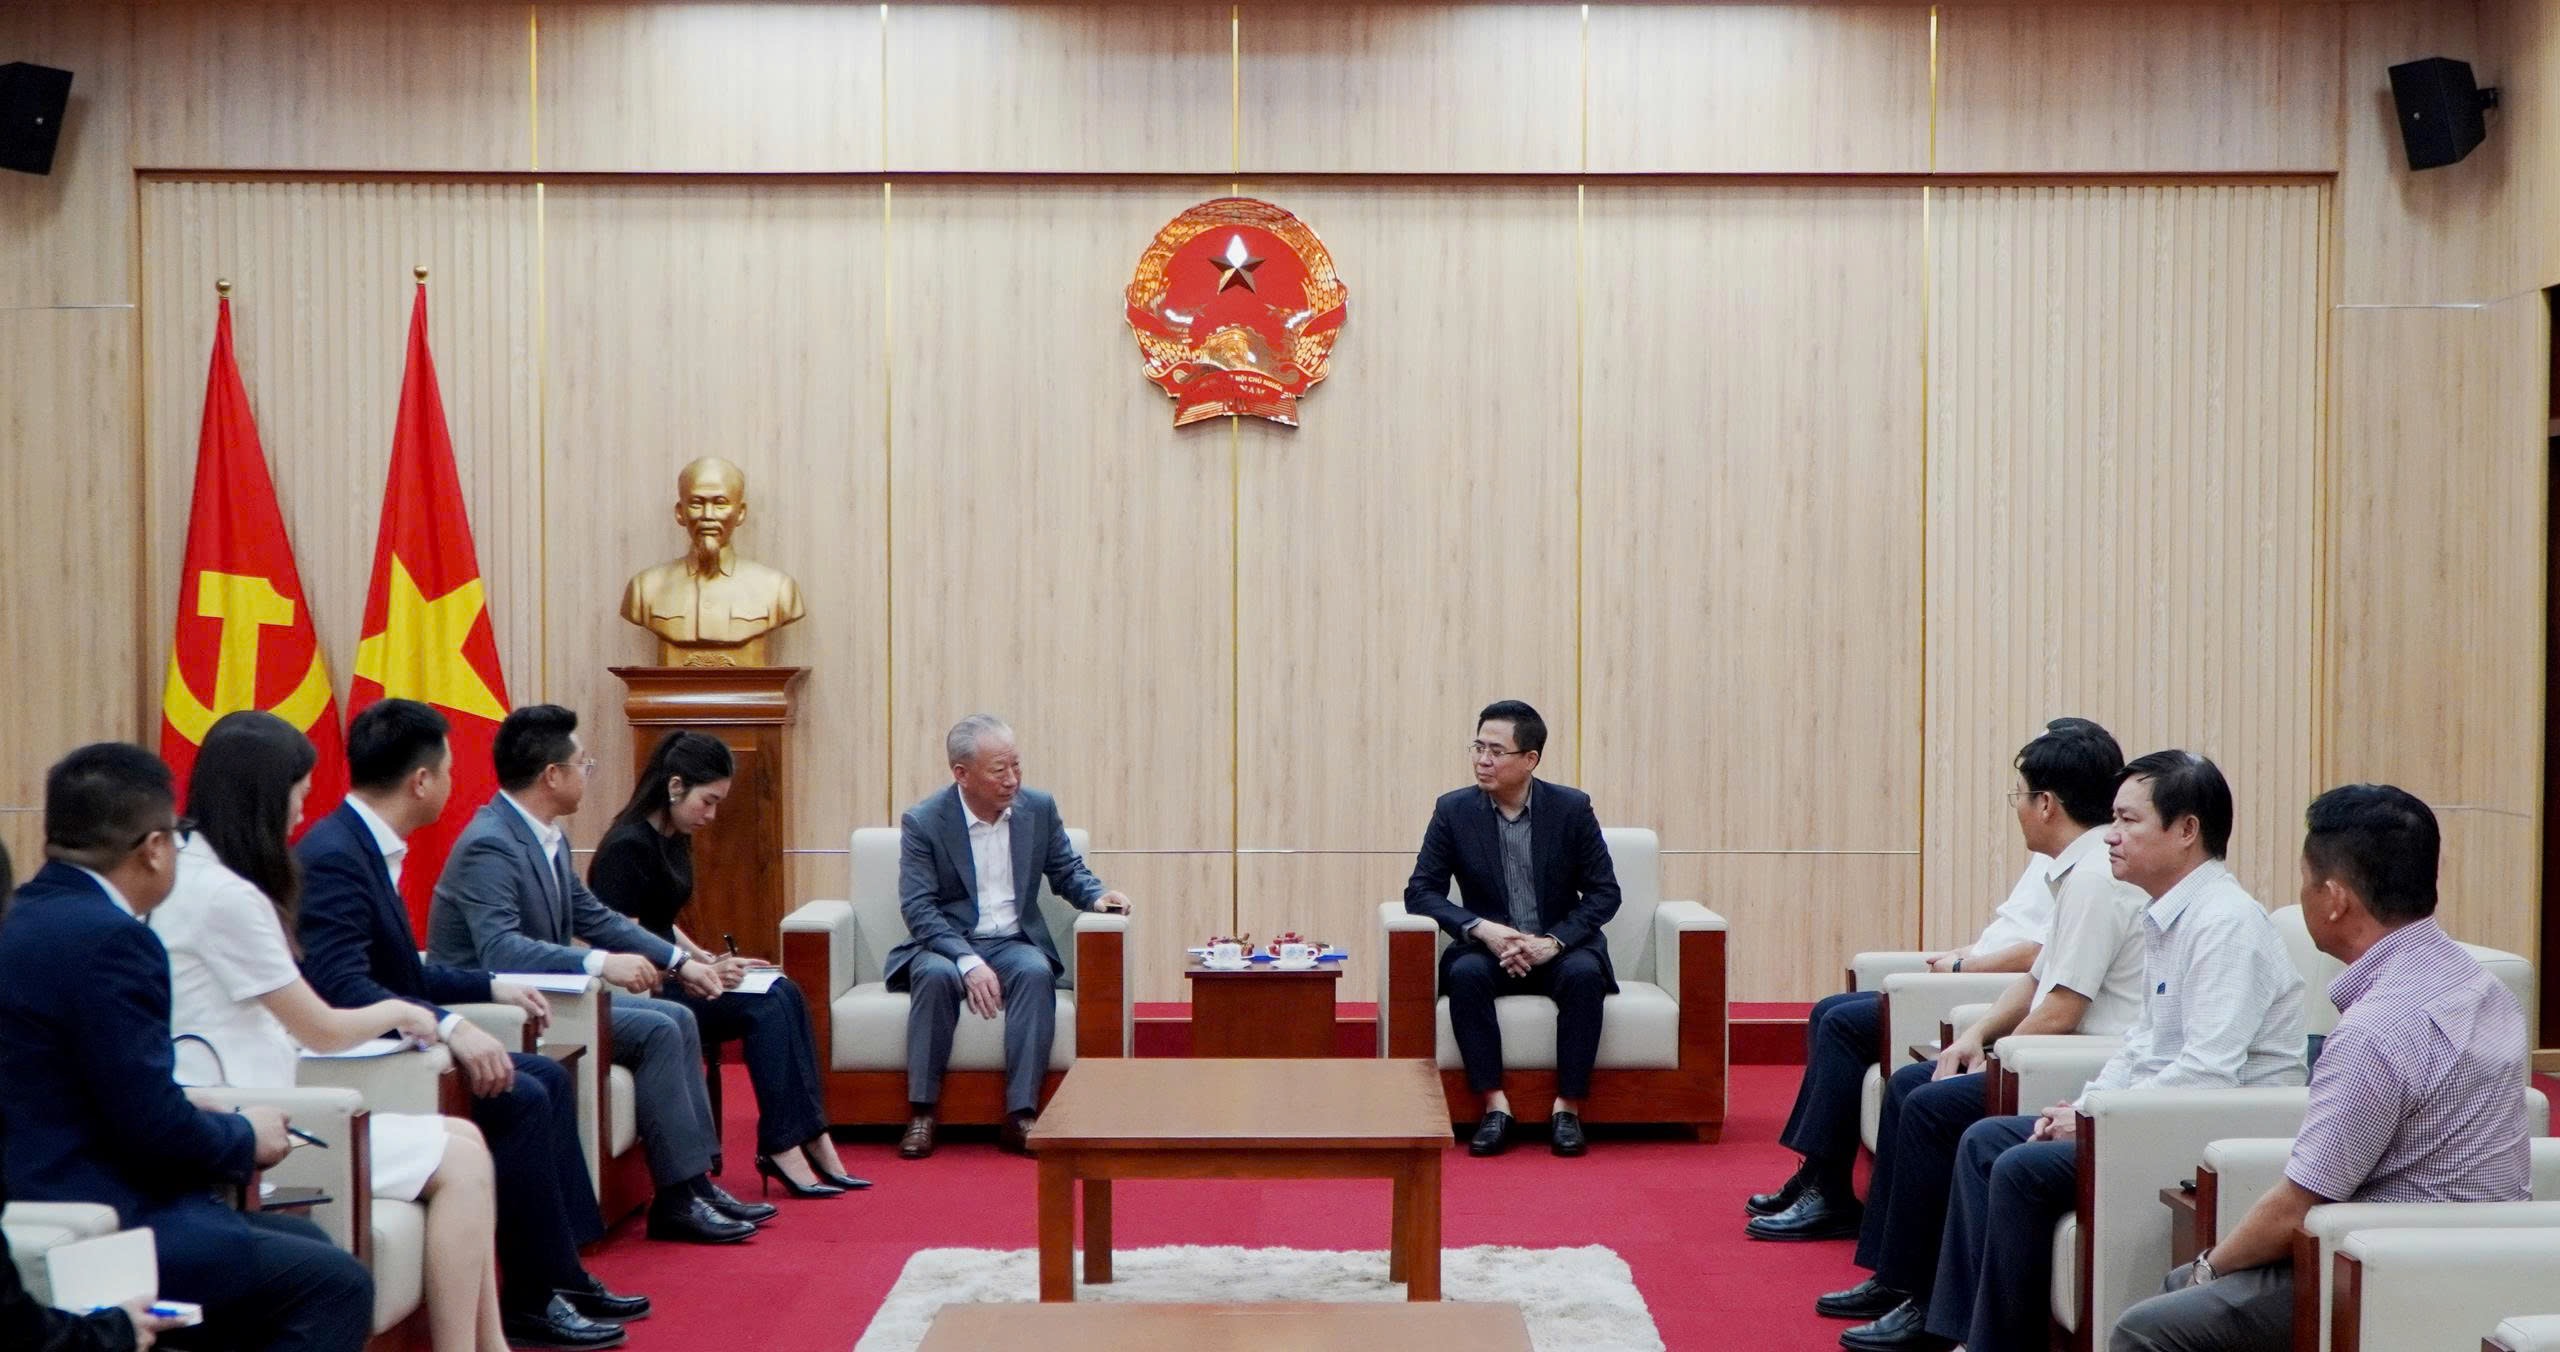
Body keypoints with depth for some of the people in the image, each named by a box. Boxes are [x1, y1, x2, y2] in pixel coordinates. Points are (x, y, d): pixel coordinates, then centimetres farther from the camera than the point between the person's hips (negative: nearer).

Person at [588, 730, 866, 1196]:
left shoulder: (675, 841, 13)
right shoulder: (627, 847, -16)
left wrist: (709, 960, 4)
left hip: (668, 975, 9)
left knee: (784, 994, -13)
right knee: (764, 1008, -23)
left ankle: (810, 1139, -16)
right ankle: (783, 1146, -18)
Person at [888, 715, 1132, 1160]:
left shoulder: (1039, 808, 2)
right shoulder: (923, 822, -9)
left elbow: (1068, 872, 11)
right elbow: (919, 908, -14)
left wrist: (1097, 895, -13)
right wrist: (968, 961, -28)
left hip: (1013, 943, 2)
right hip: (946, 944, -2)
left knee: (1036, 972, -32)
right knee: (936, 976, -35)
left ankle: (1021, 1116, -31)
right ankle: (921, 1113, -26)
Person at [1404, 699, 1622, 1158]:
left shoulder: (1572, 808, -5)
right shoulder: (1454, 810, -3)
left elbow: (1605, 893, -3)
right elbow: (1420, 891, -4)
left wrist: (1554, 941, -19)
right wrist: (1482, 929, -21)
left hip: (1560, 949, 0)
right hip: (1489, 948, 1)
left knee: (1584, 974, -32)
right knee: (1465, 973, -32)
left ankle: (1568, 1107, -23)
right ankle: (1495, 1104, -27)